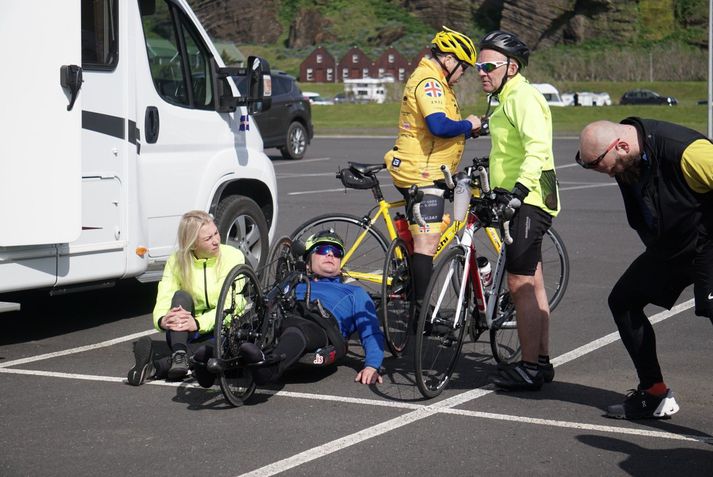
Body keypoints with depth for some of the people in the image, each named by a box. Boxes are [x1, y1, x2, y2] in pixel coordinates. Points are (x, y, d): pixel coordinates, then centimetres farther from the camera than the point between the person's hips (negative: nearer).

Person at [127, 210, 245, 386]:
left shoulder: (233, 256, -10)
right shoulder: (177, 261, -3)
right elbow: (163, 300, -13)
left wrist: (198, 323, -36)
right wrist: (162, 320, -39)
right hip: (186, 334, 2)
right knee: (180, 296, -26)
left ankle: (156, 366, -45)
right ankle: (179, 356, -46)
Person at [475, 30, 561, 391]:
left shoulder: (522, 97, -14)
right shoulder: (507, 99, 19)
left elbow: (538, 148, -27)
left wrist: (517, 191, -35)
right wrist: (497, 191, 30)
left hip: (528, 202, -11)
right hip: (522, 202, 11)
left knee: (520, 285, -11)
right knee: (532, 285, 14)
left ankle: (529, 368, -8)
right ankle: (541, 362, 22)